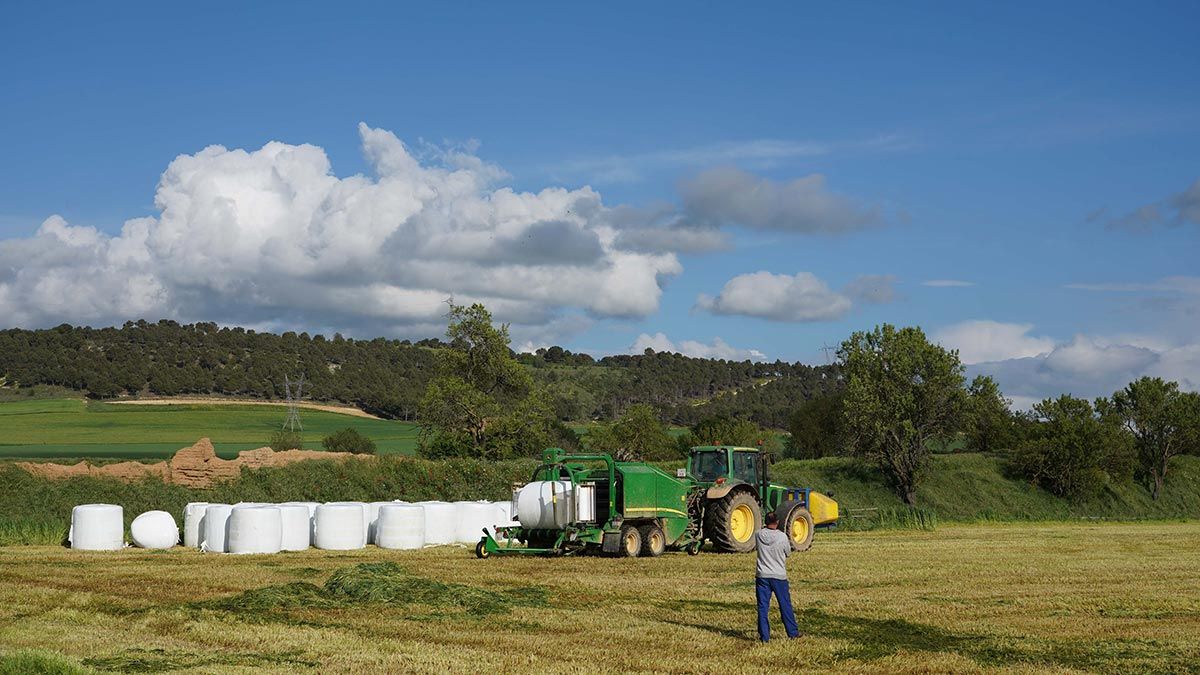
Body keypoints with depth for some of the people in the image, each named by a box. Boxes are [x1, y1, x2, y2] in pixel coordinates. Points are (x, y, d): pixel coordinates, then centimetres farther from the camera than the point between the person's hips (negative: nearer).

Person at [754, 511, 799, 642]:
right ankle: (792, 632, 21)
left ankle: (764, 635, 3)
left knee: (763, 606, 5)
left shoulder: (758, 535, -6)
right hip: (779, 576, -1)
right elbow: (788, 553, 3)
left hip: (762, 576, 1)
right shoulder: (782, 537, -11)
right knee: (785, 605, 11)